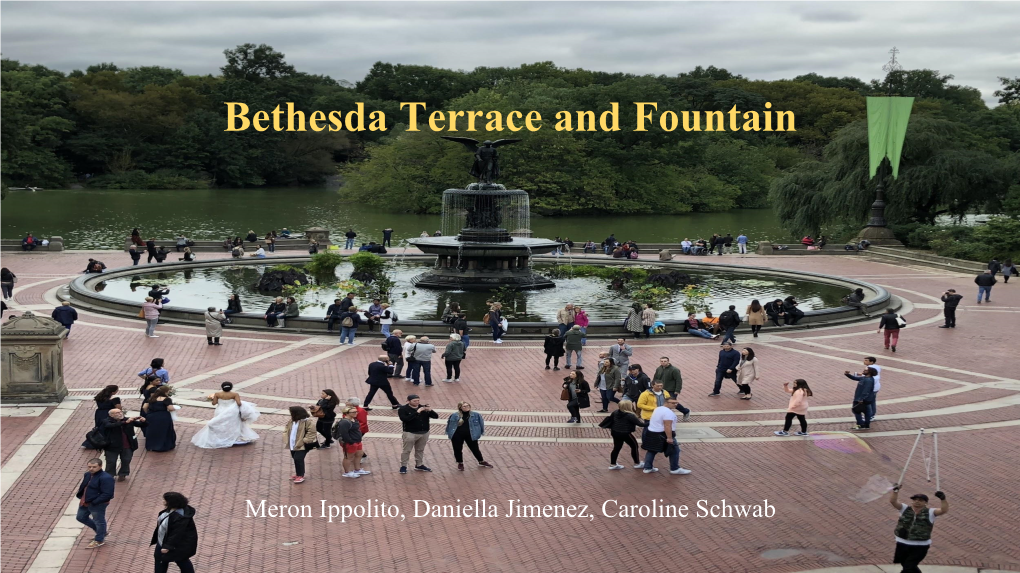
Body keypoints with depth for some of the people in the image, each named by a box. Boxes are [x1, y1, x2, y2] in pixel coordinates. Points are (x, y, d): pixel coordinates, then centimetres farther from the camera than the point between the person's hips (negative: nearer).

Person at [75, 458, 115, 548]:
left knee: (99, 521, 8)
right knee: (81, 517, 23)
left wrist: (94, 502, -26)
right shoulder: (88, 475, 2)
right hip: (85, 502, 10)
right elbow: (83, 487, 20)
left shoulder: (106, 478, -26)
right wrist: (80, 496, 5)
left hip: (98, 505, -10)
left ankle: (99, 540, 31)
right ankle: (101, 532, 38)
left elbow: (107, 494, -27)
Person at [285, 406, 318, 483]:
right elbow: (287, 430, 22)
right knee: (295, 459, 15)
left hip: (301, 446, -8)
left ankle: (300, 475, -4)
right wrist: (286, 438, 7)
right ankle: (298, 473, 30)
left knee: (298, 459, -15)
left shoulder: (307, 421, -18)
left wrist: (304, 441, -21)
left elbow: (312, 432, -21)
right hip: (293, 445, 8)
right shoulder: (291, 421, 9)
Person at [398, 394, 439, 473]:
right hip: (410, 433, -4)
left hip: (424, 433, 4)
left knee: (420, 450, 15)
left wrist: (430, 410, -21)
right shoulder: (403, 409, -8)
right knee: (406, 450, 2)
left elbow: (436, 416, 0)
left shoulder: (424, 408, 3)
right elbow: (405, 419, -27)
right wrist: (417, 412, -28)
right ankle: (403, 466, 11)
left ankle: (419, 465, 28)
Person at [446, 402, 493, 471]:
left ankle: (481, 462, 29)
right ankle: (460, 463, 30)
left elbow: (481, 423, 8)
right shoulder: (454, 416, -5)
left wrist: (480, 433, 6)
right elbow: (449, 424, 5)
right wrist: (450, 434, 6)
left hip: (470, 435, 0)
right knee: (457, 449, 9)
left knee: (475, 449, 10)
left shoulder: (476, 415, -2)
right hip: (457, 435, 0)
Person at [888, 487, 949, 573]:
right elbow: (893, 501, -6)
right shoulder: (905, 509, 4)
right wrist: (895, 491, -22)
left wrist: (943, 499, -33)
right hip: (902, 544, 4)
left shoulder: (930, 512, -2)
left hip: (920, 546, -4)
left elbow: (944, 510, -16)